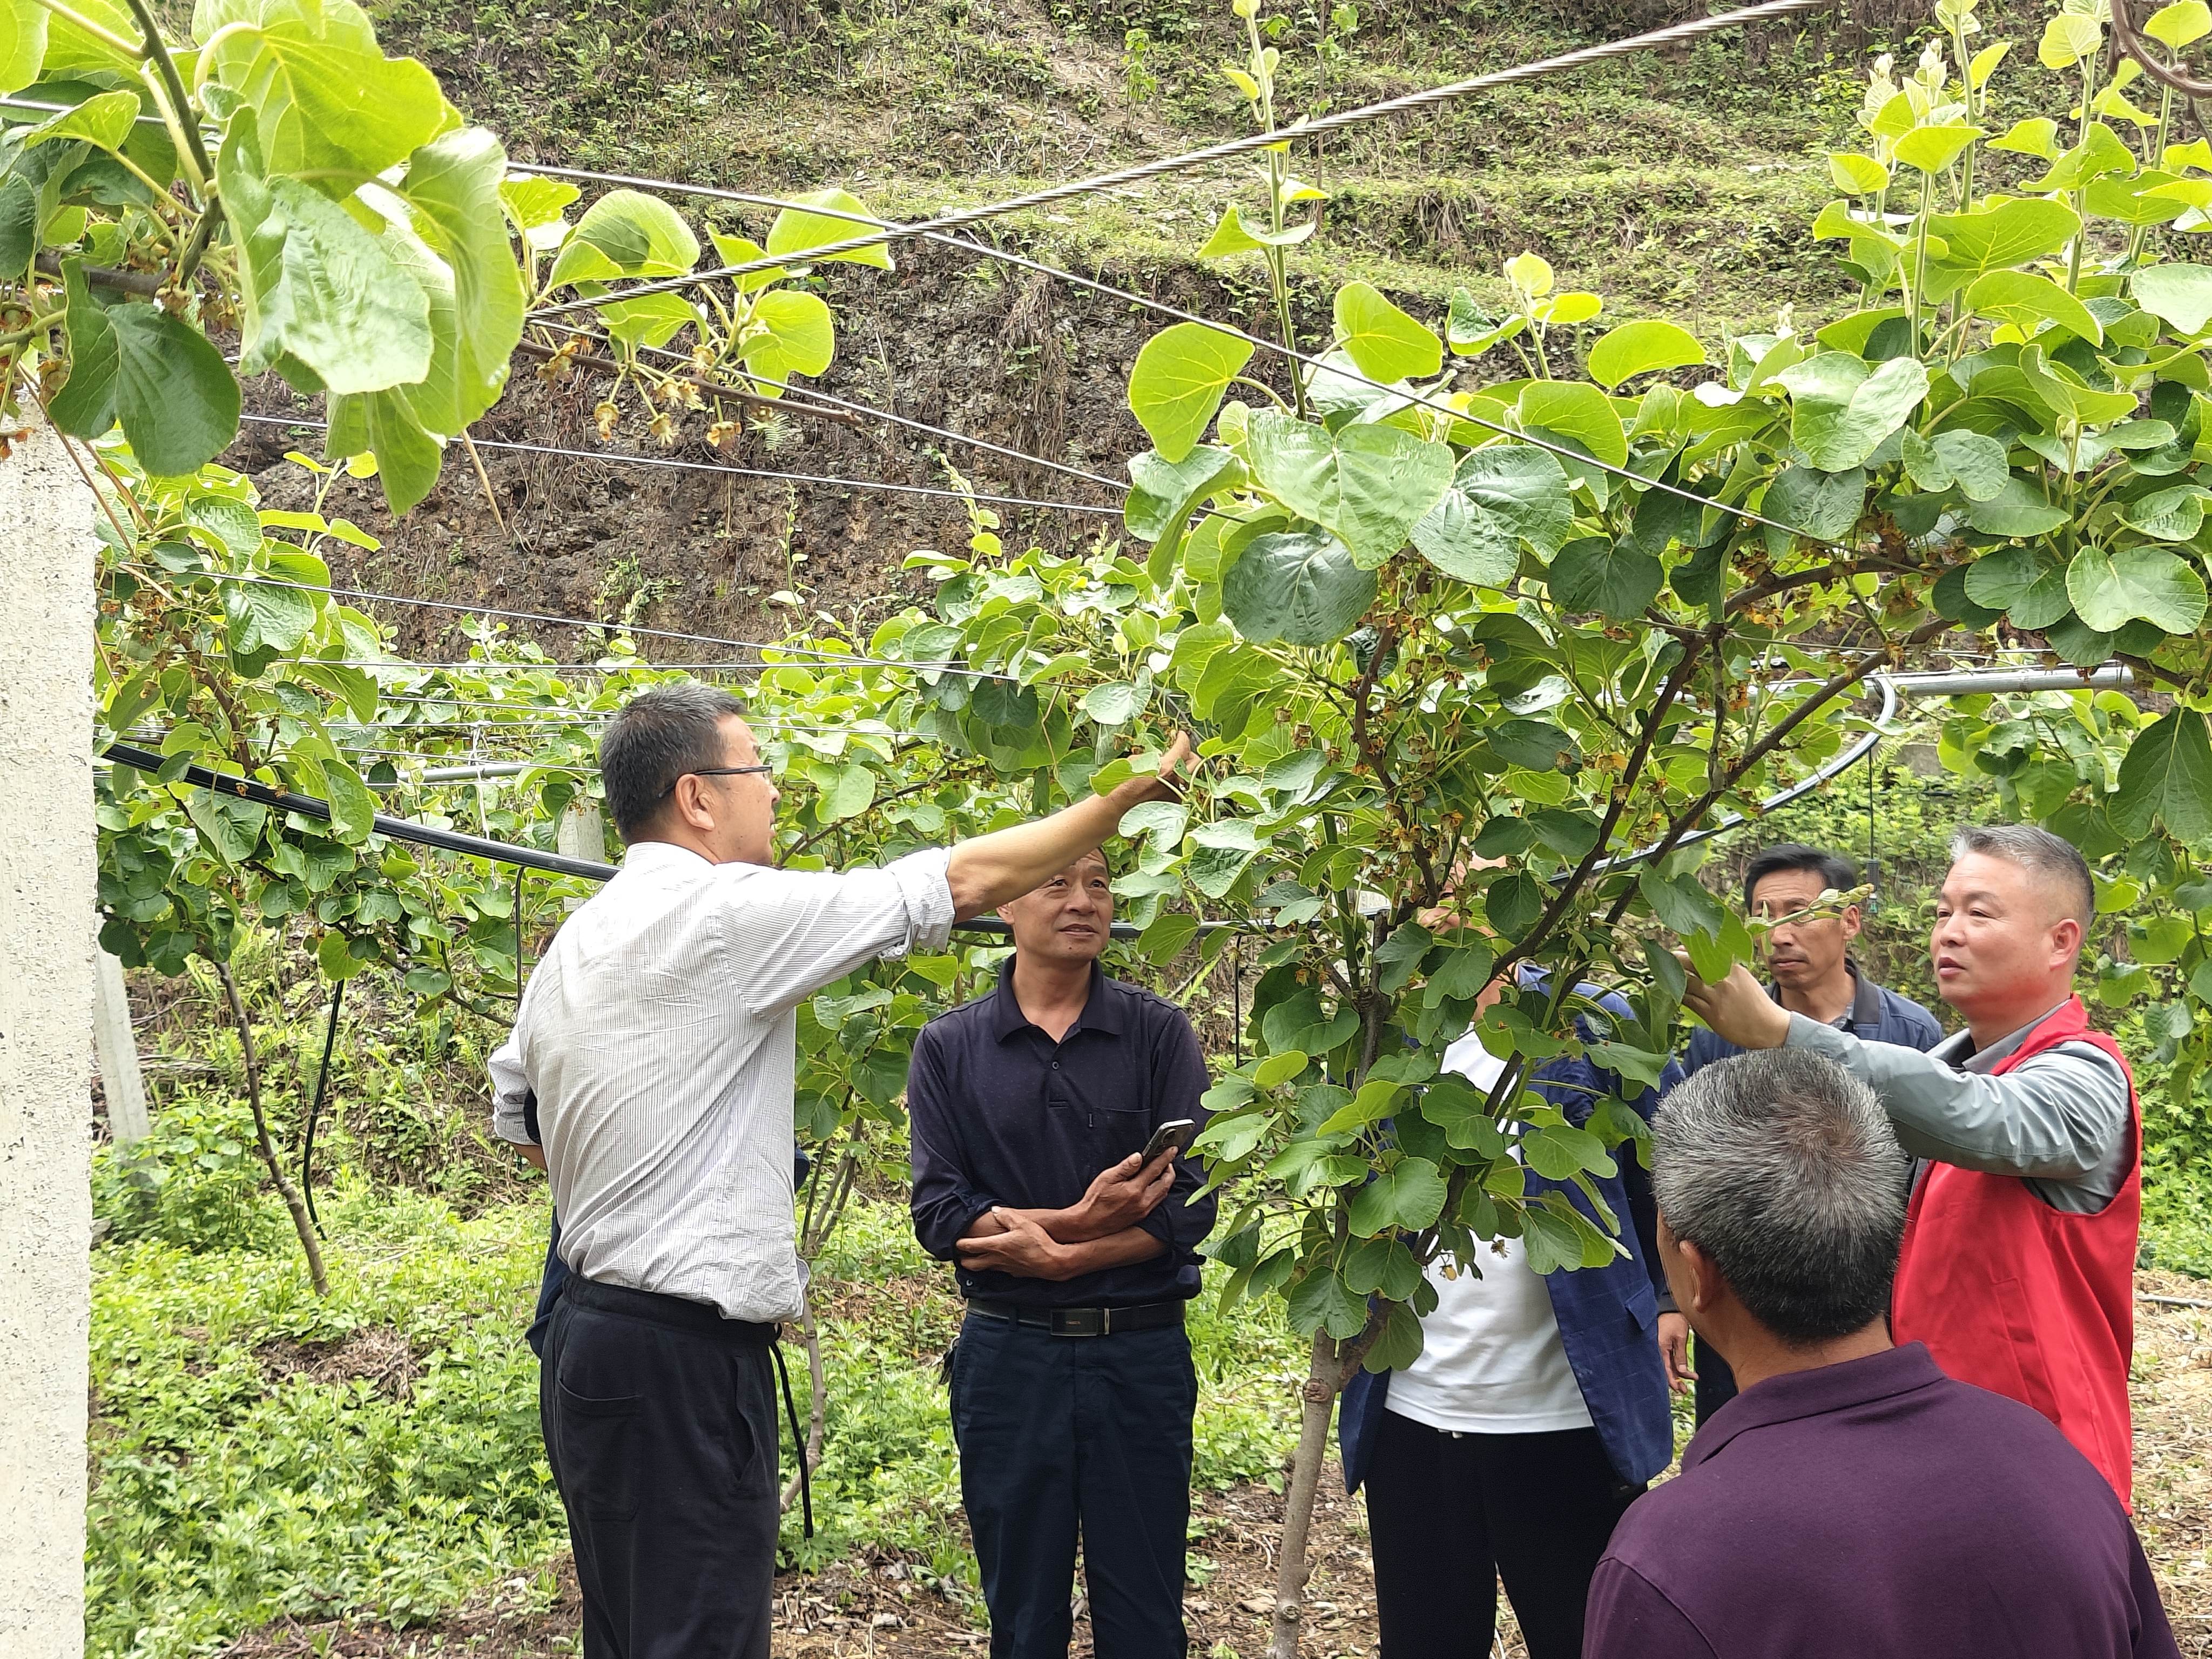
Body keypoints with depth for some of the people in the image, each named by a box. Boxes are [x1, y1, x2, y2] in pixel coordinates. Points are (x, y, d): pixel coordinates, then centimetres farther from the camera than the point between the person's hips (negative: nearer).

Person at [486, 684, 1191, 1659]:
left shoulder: (576, 941, 13)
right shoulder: (726, 913, -13)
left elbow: (513, 1109, 24)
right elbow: (964, 883, -10)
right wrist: (1129, 794, -2)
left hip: (589, 1332, 10)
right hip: (684, 1359, -10)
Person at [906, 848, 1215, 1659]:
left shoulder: (1160, 1034, 1)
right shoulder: (950, 1047, 2)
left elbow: (1193, 1202, -7)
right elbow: (939, 1212, -6)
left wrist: (1056, 1257, -15)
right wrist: (1074, 1219, -18)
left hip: (1142, 1354, 0)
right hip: (1007, 1354, 1)